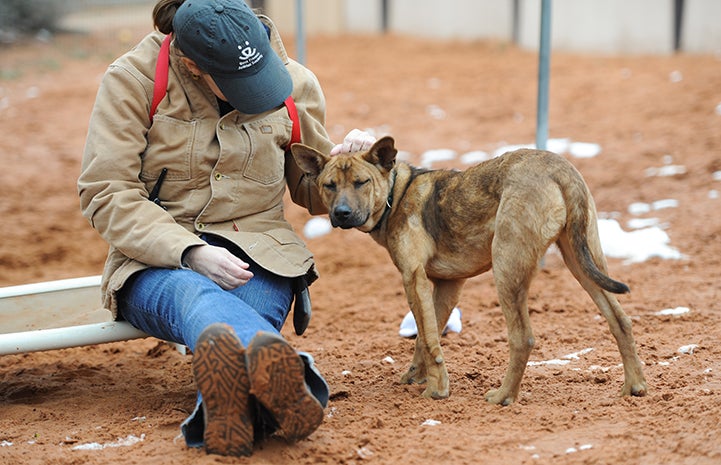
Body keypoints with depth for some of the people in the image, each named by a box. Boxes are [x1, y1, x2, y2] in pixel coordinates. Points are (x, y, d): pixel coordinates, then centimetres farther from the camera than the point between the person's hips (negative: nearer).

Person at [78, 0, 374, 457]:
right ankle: (281, 372, -74)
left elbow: (310, 191, 19)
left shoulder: (296, 84, 4)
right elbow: (105, 193, -9)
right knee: (194, 295, -41)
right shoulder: (133, 80, -6)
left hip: (257, 250, 3)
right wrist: (189, 252, -22)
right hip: (157, 259, -3)